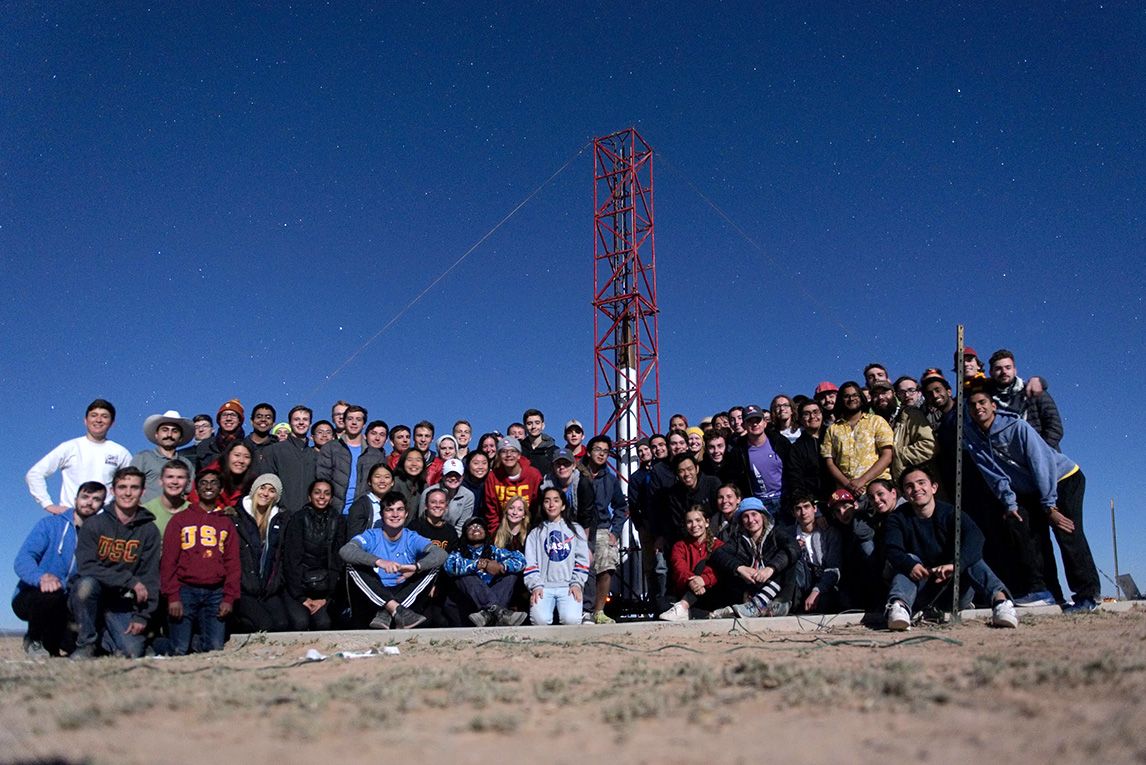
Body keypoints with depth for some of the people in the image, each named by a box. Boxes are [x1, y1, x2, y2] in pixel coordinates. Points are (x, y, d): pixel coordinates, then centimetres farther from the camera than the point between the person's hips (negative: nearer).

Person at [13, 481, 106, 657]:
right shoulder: (49, 524, -3)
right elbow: (22, 560, -18)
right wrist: (42, 576, -38)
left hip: (64, 605, 3)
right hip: (29, 597, -3)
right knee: (51, 595, -37)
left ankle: (50, 643, 14)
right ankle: (35, 641, -6)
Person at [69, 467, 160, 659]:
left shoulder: (149, 531, 2)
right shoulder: (94, 524, -2)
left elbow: (150, 577, -1)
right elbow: (86, 566, -13)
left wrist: (142, 616, -11)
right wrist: (130, 581, -20)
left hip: (122, 603, 1)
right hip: (89, 597, -1)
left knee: (133, 652, -21)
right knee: (87, 584, -35)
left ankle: (103, 638, 12)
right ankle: (86, 643, -13)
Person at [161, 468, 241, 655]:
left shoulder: (227, 523, 17)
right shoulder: (180, 520, 11)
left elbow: (233, 563, 12)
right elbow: (168, 561, 3)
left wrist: (229, 597, 0)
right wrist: (172, 597, -7)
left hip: (215, 593, 2)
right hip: (185, 590, -1)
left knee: (215, 650, -7)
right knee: (180, 651, -6)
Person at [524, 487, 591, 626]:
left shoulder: (576, 529, 18)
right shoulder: (535, 533, 18)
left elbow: (582, 560, 8)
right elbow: (530, 563, 7)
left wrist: (577, 583, -6)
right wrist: (535, 586, -8)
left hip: (569, 586, 0)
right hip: (543, 587, 0)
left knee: (571, 620, -26)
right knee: (540, 620, -28)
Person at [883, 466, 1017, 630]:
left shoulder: (950, 513, -5)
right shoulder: (898, 519, -1)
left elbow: (975, 537, -26)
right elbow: (893, 551, -18)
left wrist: (954, 564, -45)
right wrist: (910, 565, -42)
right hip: (921, 592, 0)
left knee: (972, 557, -22)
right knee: (910, 559, -24)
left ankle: (999, 599, -48)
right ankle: (899, 605, -51)